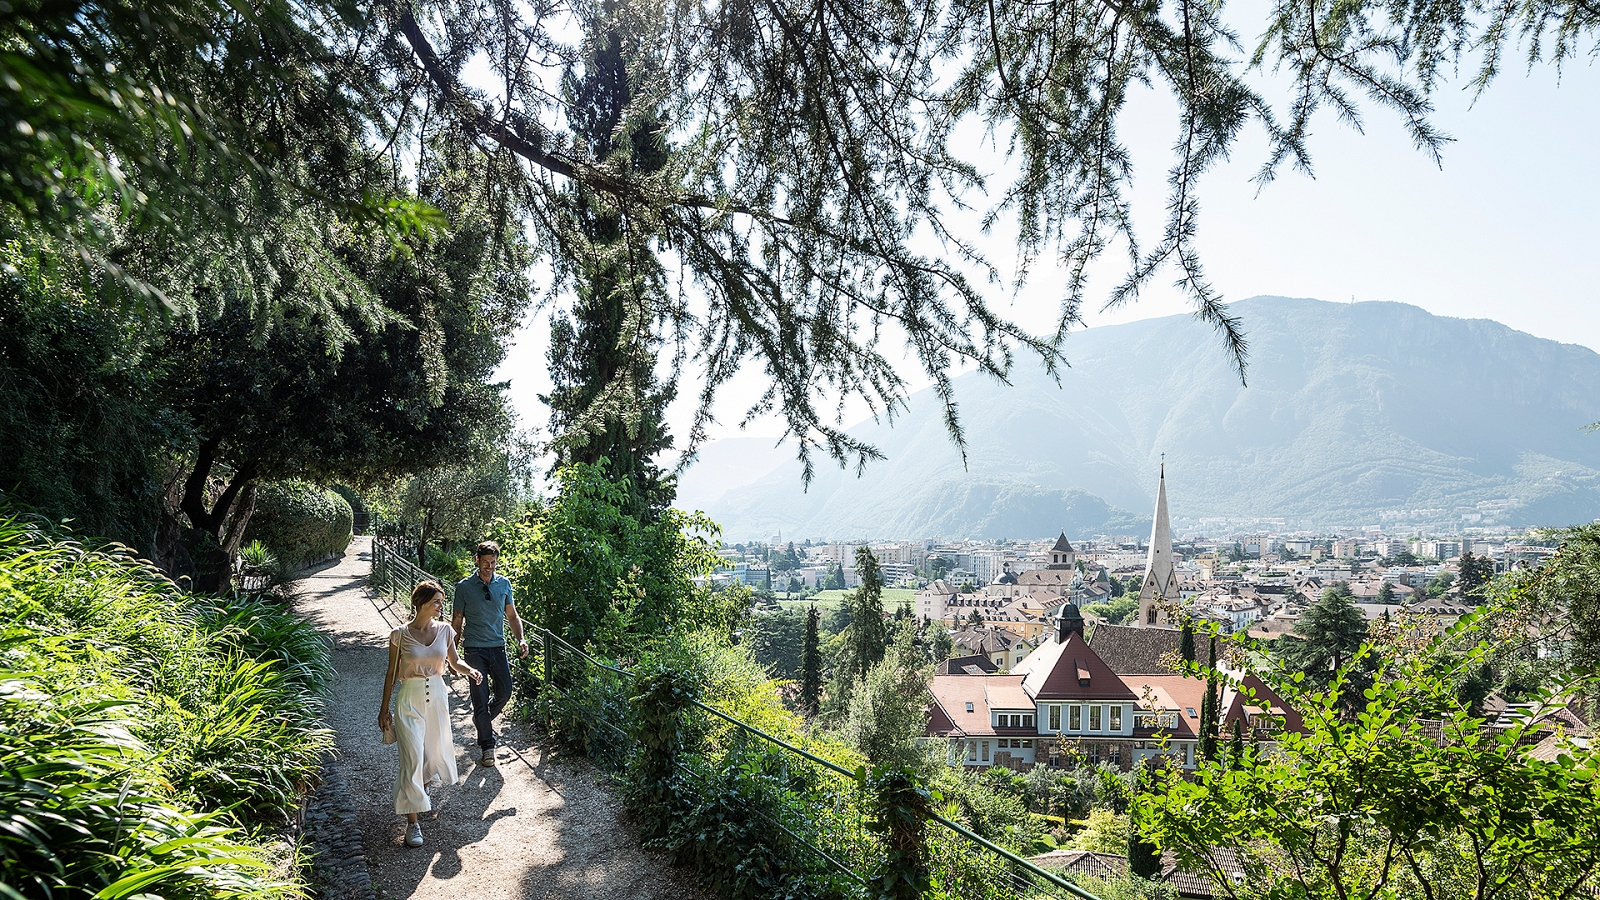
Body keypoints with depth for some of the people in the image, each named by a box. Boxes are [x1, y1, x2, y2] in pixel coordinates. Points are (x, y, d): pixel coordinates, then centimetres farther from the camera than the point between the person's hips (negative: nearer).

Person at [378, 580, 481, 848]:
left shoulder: (445, 630, -2)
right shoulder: (400, 635, -11)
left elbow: (454, 661, 9)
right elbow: (392, 672, -3)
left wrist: (470, 670, -13)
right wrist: (384, 709, 0)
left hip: (437, 695, 4)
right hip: (410, 699, -4)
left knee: (436, 752, 17)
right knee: (412, 758, -8)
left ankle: (422, 789, 49)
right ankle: (412, 821, 0)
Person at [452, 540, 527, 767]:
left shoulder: (504, 584, 4)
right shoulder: (464, 586, -3)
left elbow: (512, 616, 12)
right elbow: (457, 621, 2)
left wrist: (520, 639, -3)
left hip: (498, 647, 3)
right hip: (475, 650, -3)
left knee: (505, 692, 5)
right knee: (480, 696, -4)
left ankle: (482, 718, 35)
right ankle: (486, 746, 5)